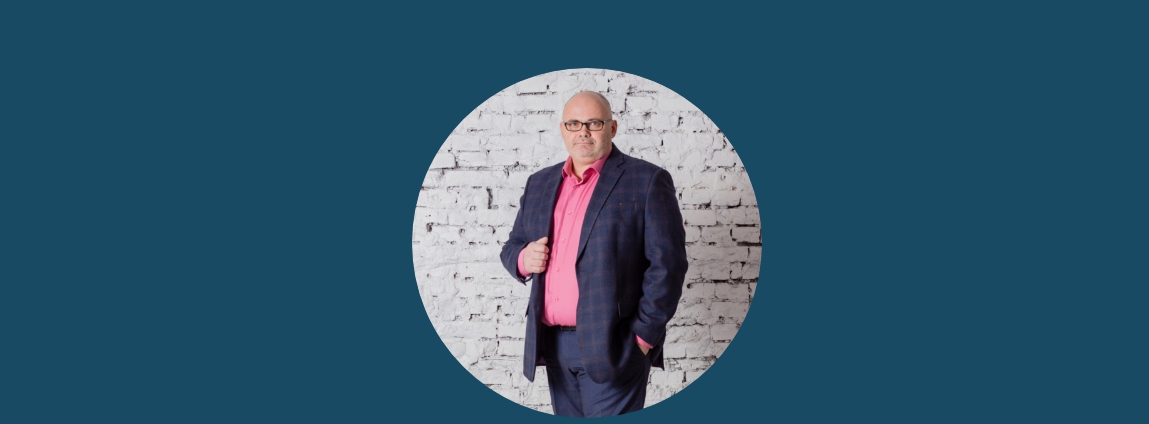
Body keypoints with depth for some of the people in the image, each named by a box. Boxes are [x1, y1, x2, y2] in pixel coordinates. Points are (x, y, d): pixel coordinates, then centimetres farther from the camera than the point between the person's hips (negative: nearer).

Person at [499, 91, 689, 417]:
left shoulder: (647, 181, -5)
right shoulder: (539, 183, 13)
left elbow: (667, 263, -9)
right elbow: (512, 245, 19)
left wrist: (644, 334, -12)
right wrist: (523, 259, -4)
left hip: (612, 346, -5)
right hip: (553, 345, 6)